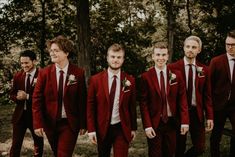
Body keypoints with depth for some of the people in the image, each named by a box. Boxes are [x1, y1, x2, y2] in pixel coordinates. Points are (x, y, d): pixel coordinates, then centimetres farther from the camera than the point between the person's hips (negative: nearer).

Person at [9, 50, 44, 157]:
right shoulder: (18, 76, 3)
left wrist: (27, 96, -24)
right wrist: (17, 97, -13)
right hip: (20, 114, 3)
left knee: (38, 143, 16)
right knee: (15, 144, 4)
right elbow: (12, 94, 10)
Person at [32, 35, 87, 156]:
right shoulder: (44, 73, -4)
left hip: (70, 124, -2)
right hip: (50, 123, 2)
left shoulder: (78, 73, -7)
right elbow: (37, 99, -3)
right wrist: (38, 123, -8)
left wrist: (83, 124, -2)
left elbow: (82, 100, -3)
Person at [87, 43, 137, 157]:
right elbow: (90, 106, -2)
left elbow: (132, 106, 5)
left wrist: (133, 128, 7)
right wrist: (91, 129, -6)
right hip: (102, 128, 0)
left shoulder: (130, 80, -1)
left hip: (122, 129, 0)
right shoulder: (96, 80, -4)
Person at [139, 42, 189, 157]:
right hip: (154, 123, -2)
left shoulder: (176, 75, 1)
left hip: (171, 122, 2)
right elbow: (143, 103, -6)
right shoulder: (146, 77, -5)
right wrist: (147, 126, -12)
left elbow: (182, 99, 1)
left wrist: (184, 121, -5)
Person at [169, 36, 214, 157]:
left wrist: (209, 116, 0)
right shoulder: (173, 68, -5)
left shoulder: (204, 70, 4)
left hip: (197, 112, 2)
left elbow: (207, 95, 5)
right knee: (180, 147, 8)